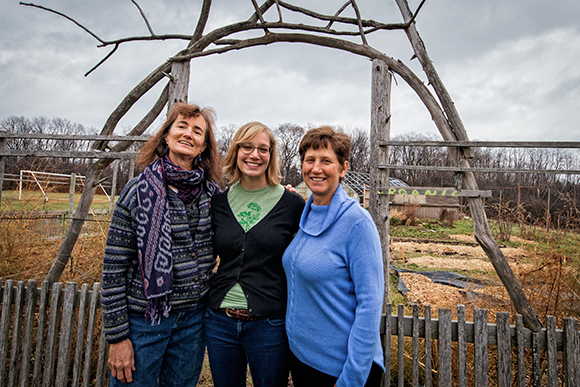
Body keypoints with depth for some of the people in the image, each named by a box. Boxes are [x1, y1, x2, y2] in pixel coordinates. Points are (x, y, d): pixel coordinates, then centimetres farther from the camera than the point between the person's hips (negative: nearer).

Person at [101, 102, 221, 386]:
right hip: (144, 320, -3)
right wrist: (117, 336, -8)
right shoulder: (139, 192, -11)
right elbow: (113, 269, -8)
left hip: (194, 319, 4)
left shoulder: (212, 193, -1)